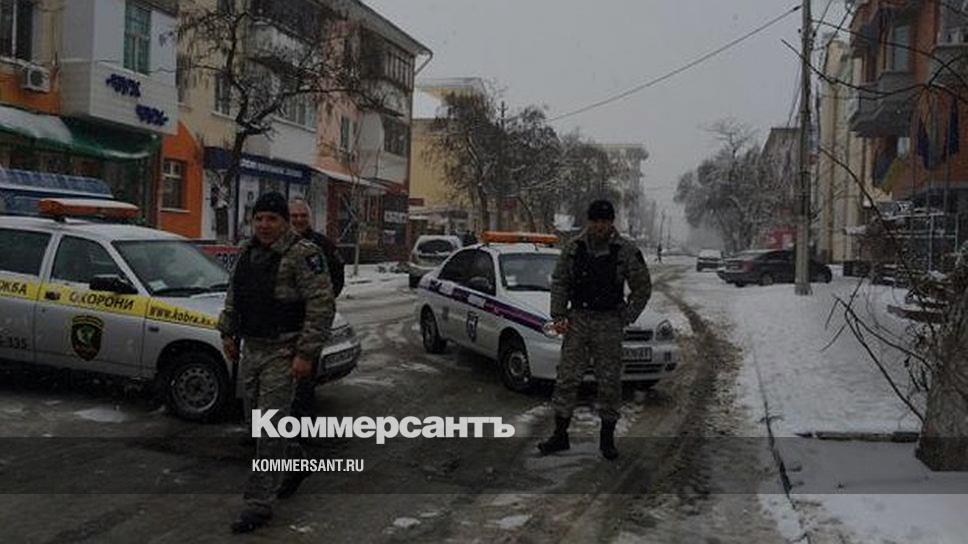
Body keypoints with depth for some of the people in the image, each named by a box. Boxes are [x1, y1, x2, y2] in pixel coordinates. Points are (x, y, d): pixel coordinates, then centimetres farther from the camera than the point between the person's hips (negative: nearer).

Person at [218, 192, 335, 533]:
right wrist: (228, 332, 18)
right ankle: (295, 459, 42)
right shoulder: (247, 251, 11)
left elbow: (322, 306, -18)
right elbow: (233, 296, 24)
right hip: (251, 348, 8)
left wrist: (306, 354, -20)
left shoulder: (302, 255, -14)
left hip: (282, 352, -8)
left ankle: (259, 505, 3)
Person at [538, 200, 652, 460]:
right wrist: (558, 316, 1)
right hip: (577, 319, 2)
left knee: (609, 381, 3)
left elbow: (643, 288, 4)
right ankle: (560, 435, 12)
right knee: (567, 377, 2)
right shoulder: (573, 247, 2)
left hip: (609, 323, -2)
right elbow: (559, 282, 9)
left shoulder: (626, 251, -4)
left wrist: (624, 319, -1)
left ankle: (607, 438, 17)